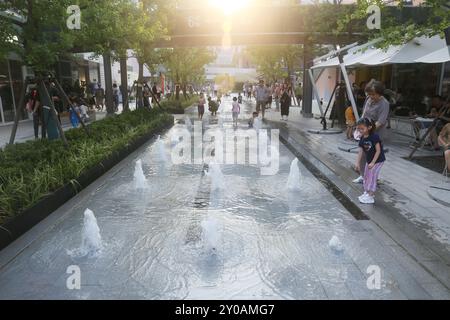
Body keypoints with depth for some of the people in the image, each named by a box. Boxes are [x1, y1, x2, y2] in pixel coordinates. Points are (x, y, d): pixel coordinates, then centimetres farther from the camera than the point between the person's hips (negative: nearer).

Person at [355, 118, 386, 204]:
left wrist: (373, 162, -24)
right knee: (366, 176, 14)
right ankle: (367, 193, 29)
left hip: (378, 160, -8)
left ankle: (370, 197, 1)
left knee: (372, 177, -6)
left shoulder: (374, 136, -24)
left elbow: (378, 150, -23)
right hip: (368, 160, 8)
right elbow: (361, 151, 1)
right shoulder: (362, 138, -3)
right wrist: (358, 163, -1)